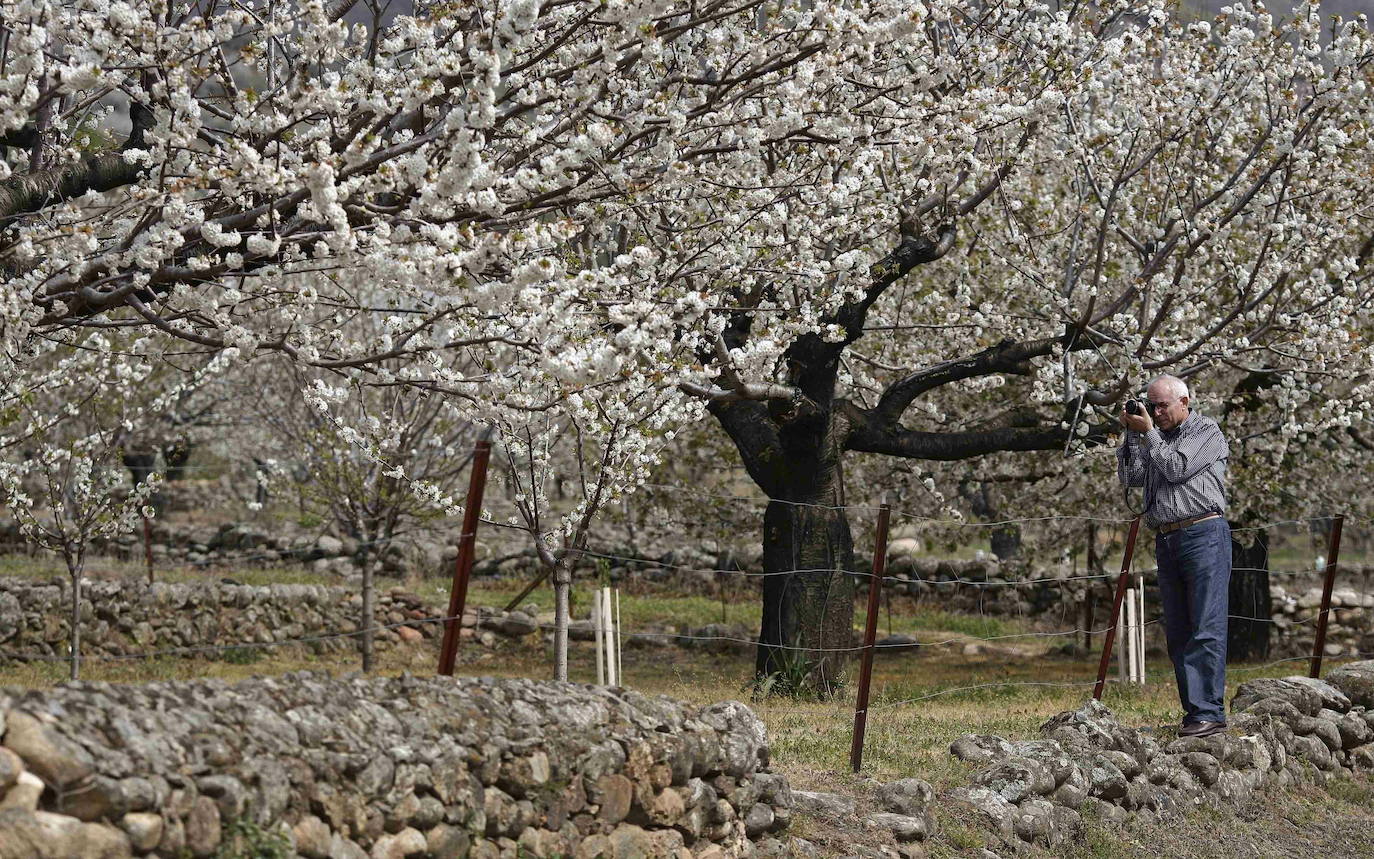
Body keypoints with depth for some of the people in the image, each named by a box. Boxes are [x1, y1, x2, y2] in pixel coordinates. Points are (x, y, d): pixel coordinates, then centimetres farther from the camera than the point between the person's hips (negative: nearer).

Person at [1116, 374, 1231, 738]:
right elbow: (1130, 477, 12)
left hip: (1204, 534, -7)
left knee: (1206, 628, -12)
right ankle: (1194, 709, 6)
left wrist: (1148, 433, -1)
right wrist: (1131, 435, 5)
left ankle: (1209, 711, -15)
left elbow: (1177, 469, -9)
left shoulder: (1206, 431, 2)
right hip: (1166, 540, 7)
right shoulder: (1153, 438, 20)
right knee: (1177, 633, 4)